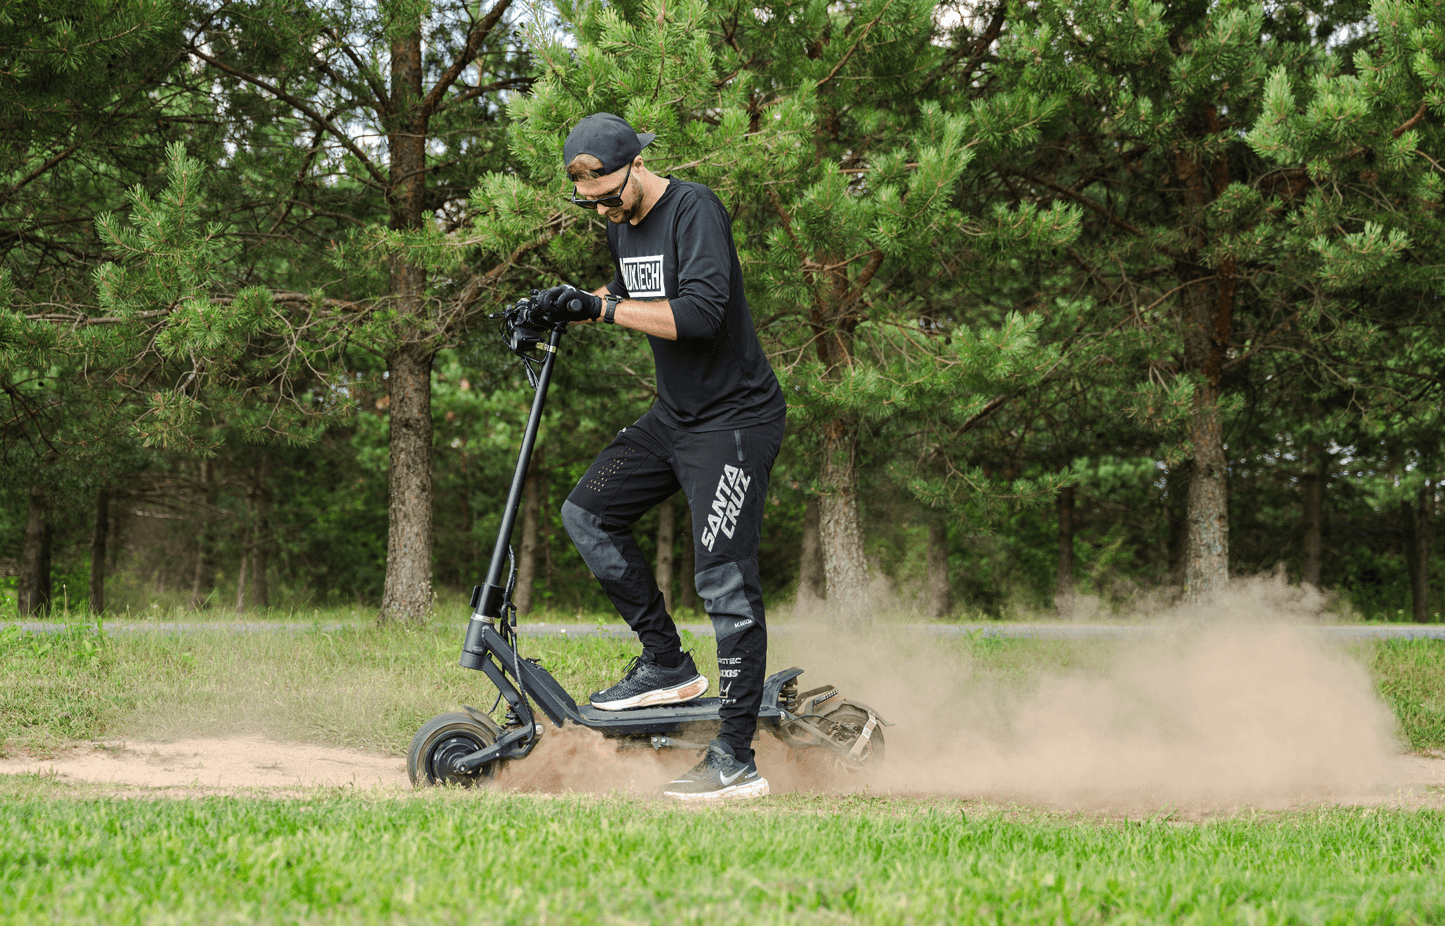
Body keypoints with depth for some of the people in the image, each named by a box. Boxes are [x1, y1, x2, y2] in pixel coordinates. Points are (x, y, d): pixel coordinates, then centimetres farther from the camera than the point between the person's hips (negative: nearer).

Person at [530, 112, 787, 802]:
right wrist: (571, 308, 8)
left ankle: (736, 761, -10)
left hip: (736, 418, -9)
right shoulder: (621, 223, 7)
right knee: (587, 515, 5)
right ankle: (668, 667, 13)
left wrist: (602, 308, -25)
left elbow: (699, 312, -31)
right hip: (674, 415, 9)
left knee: (724, 581, -12)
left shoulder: (694, 210, -19)